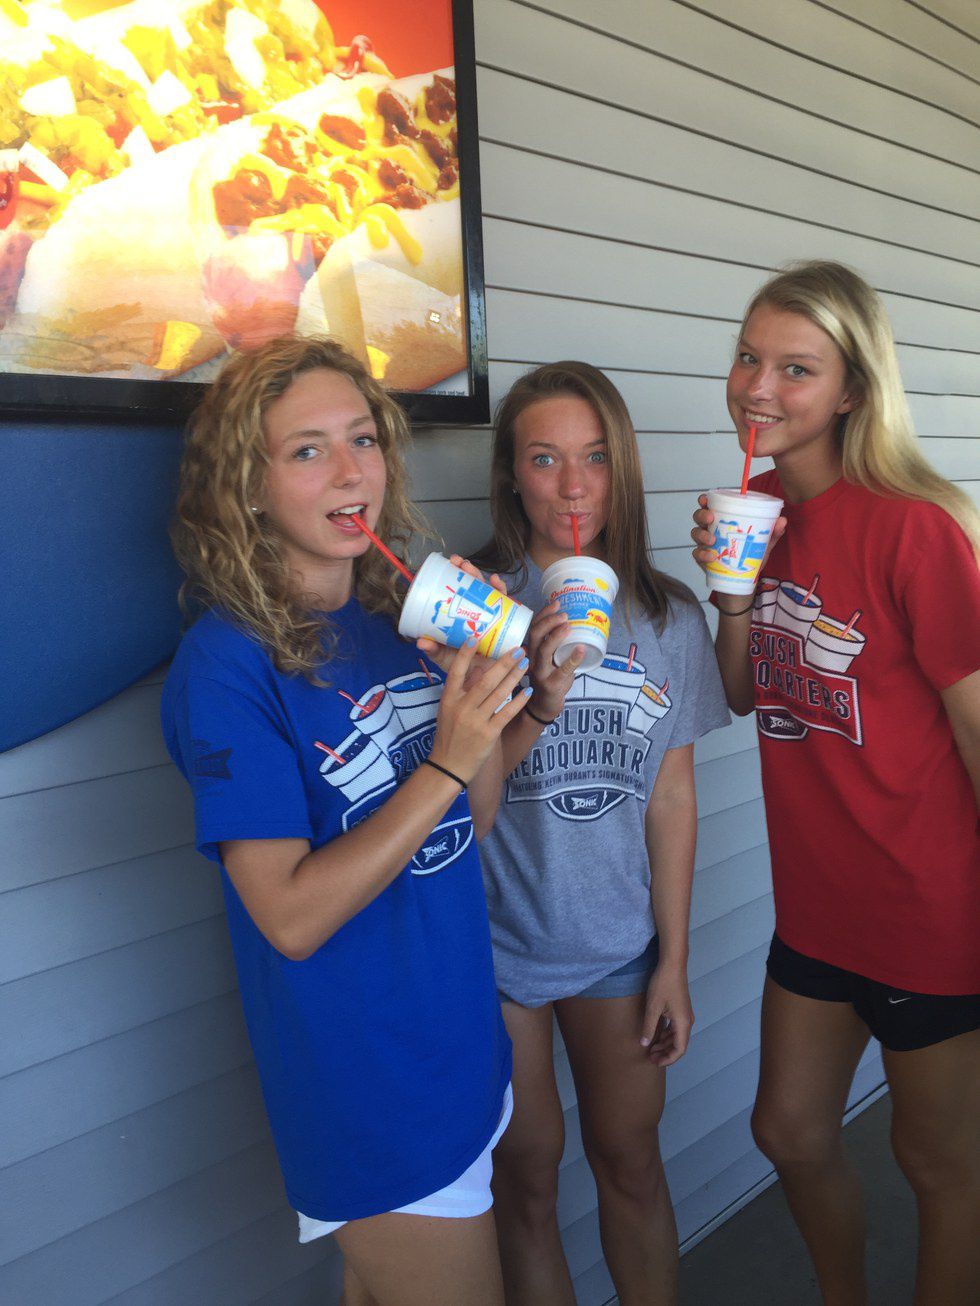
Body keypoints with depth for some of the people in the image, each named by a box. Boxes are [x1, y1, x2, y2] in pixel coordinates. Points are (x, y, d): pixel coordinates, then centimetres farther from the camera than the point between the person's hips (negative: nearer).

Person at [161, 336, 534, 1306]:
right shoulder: (227, 663, -21)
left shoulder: (395, 618, -1)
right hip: (367, 1091, -6)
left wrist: (484, 668, -12)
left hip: (457, 1037, 6)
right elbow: (291, 917, -22)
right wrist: (447, 762, -26)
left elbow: (475, 820, 3)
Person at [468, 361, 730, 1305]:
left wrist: (674, 961, 3)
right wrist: (539, 704, -30)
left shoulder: (670, 618, -4)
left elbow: (672, 797, 1)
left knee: (629, 1161, 20)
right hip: (497, 943, -2)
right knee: (524, 1175, 18)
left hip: (619, 943, 2)